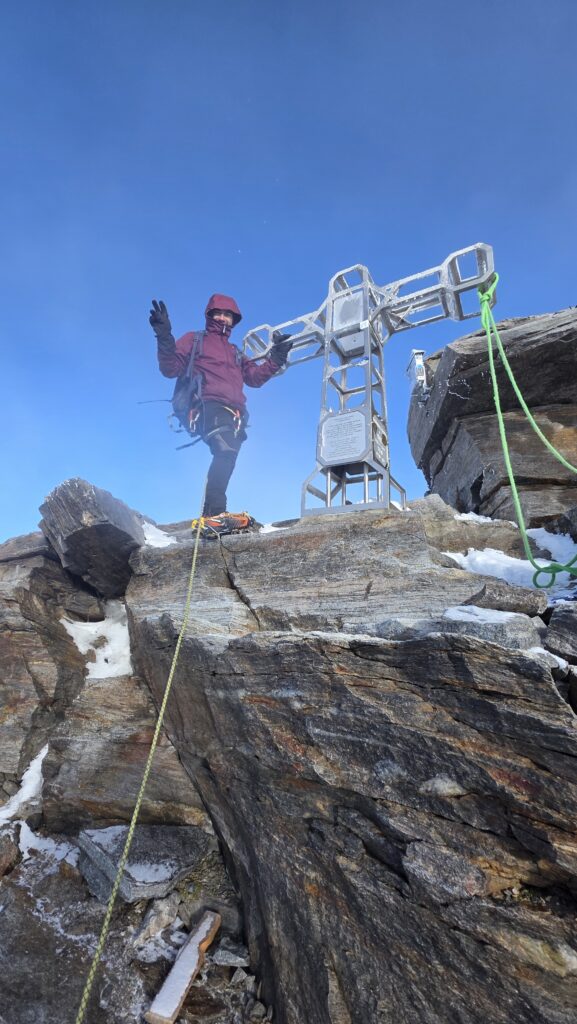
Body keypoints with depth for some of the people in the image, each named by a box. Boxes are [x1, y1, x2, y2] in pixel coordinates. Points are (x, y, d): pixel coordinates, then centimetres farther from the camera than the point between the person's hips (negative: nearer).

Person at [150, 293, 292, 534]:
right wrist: (165, 338, -6)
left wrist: (276, 357, 11)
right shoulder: (194, 340, 23)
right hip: (209, 406, -6)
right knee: (226, 450, -31)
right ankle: (214, 514, -37)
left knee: (226, 456, -6)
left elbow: (255, 377, 21)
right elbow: (171, 369, 9)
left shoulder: (236, 352, 36)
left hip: (234, 414, 7)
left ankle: (213, 515, -5)